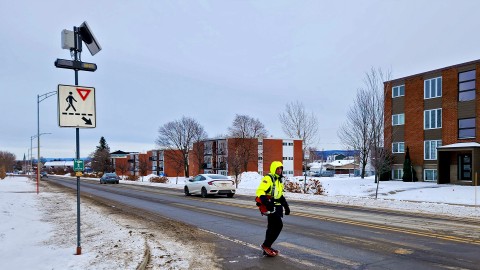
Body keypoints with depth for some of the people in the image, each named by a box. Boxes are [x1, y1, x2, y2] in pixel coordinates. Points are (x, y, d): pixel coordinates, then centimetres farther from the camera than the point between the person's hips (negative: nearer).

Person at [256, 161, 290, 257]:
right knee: (278, 225, -14)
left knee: (272, 227, 12)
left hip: (277, 206, 10)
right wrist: (266, 202, -32)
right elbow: (260, 191, -21)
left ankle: (267, 247, 21)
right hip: (270, 206, -10)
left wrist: (286, 206, 25)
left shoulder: (279, 180, 19)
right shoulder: (268, 178, -11)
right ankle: (266, 245, -3)